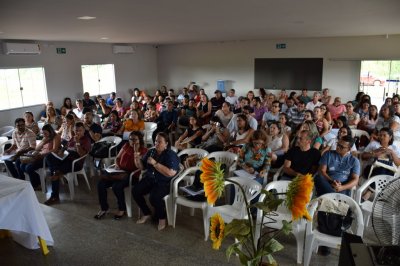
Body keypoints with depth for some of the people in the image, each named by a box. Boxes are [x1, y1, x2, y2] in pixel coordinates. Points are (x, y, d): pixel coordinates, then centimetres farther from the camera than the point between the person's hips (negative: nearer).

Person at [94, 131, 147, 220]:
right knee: (101, 183, -13)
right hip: (120, 172, 6)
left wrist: (136, 151, -22)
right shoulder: (126, 146, 11)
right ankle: (104, 208, 5)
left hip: (132, 175, -6)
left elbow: (138, 166, -17)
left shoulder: (143, 151, -4)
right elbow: (117, 158, 20)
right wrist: (117, 165, -1)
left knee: (116, 186, -31)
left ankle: (122, 209, -6)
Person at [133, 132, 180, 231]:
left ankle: (162, 218, 0)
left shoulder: (171, 155, -13)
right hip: (149, 179, 7)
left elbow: (170, 173, -26)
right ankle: (146, 214, 8)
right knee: (135, 191, -15)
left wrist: (154, 163, -26)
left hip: (164, 182, -6)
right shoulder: (151, 152, 7)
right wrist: (137, 159, -10)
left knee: (154, 197, -30)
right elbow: (142, 167, 12)